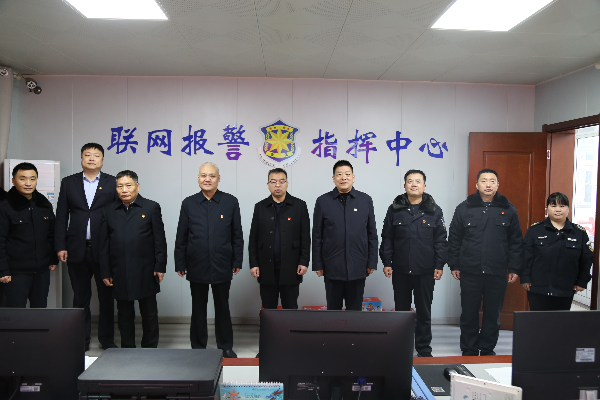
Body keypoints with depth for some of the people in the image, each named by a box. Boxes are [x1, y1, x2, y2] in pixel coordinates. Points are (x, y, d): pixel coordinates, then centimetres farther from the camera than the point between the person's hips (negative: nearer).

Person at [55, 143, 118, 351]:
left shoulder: (112, 183, 2)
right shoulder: (68, 183, 7)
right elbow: (61, 217, 5)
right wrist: (60, 246, -2)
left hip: (104, 250, -1)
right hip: (77, 249, 2)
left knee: (106, 297, 8)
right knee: (80, 298, 11)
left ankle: (107, 340, 21)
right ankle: (81, 340, 24)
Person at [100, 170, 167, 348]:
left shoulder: (151, 208, 1)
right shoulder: (109, 211, 9)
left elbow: (160, 240, -1)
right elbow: (104, 244, 9)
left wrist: (160, 267, -6)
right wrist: (105, 272, 5)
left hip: (145, 273, -2)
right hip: (119, 274, 3)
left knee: (149, 314, 8)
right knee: (124, 315, 12)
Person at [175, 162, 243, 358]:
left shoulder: (231, 202, -1)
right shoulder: (188, 203, 2)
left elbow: (237, 235, 1)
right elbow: (181, 238, 3)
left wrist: (237, 261, 0)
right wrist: (180, 264, 2)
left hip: (222, 267, -1)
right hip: (197, 267, 1)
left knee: (222, 308, 12)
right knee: (198, 309, 13)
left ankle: (226, 347, 26)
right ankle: (198, 347, 27)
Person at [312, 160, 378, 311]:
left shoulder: (365, 200, 4)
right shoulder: (323, 201, 2)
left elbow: (372, 234, 5)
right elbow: (317, 236, 3)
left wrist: (372, 262, 2)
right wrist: (318, 264, 0)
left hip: (358, 268, 1)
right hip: (332, 268, 0)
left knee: (355, 308, 11)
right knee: (333, 307, 11)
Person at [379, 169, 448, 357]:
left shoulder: (434, 211, 2)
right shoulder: (395, 209, 3)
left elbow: (441, 240, 2)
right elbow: (387, 238, 4)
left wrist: (439, 265, -3)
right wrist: (386, 262, 0)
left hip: (425, 271, -1)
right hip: (400, 270, 1)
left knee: (424, 311, 9)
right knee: (401, 309, 12)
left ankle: (424, 349, 22)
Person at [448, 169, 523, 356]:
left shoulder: (508, 210, 5)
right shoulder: (464, 208, 2)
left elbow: (516, 242, 6)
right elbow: (454, 240, 4)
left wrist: (514, 268, 2)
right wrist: (454, 265, 1)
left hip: (497, 273, 1)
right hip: (469, 272, 0)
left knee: (493, 314, 10)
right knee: (469, 313, 8)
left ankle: (487, 350, 26)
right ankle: (469, 351, 21)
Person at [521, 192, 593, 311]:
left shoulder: (579, 232, 7)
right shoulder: (535, 230, 1)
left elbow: (587, 259, 10)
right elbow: (526, 256, -2)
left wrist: (582, 281, 6)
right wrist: (525, 278, -6)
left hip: (565, 291, 2)